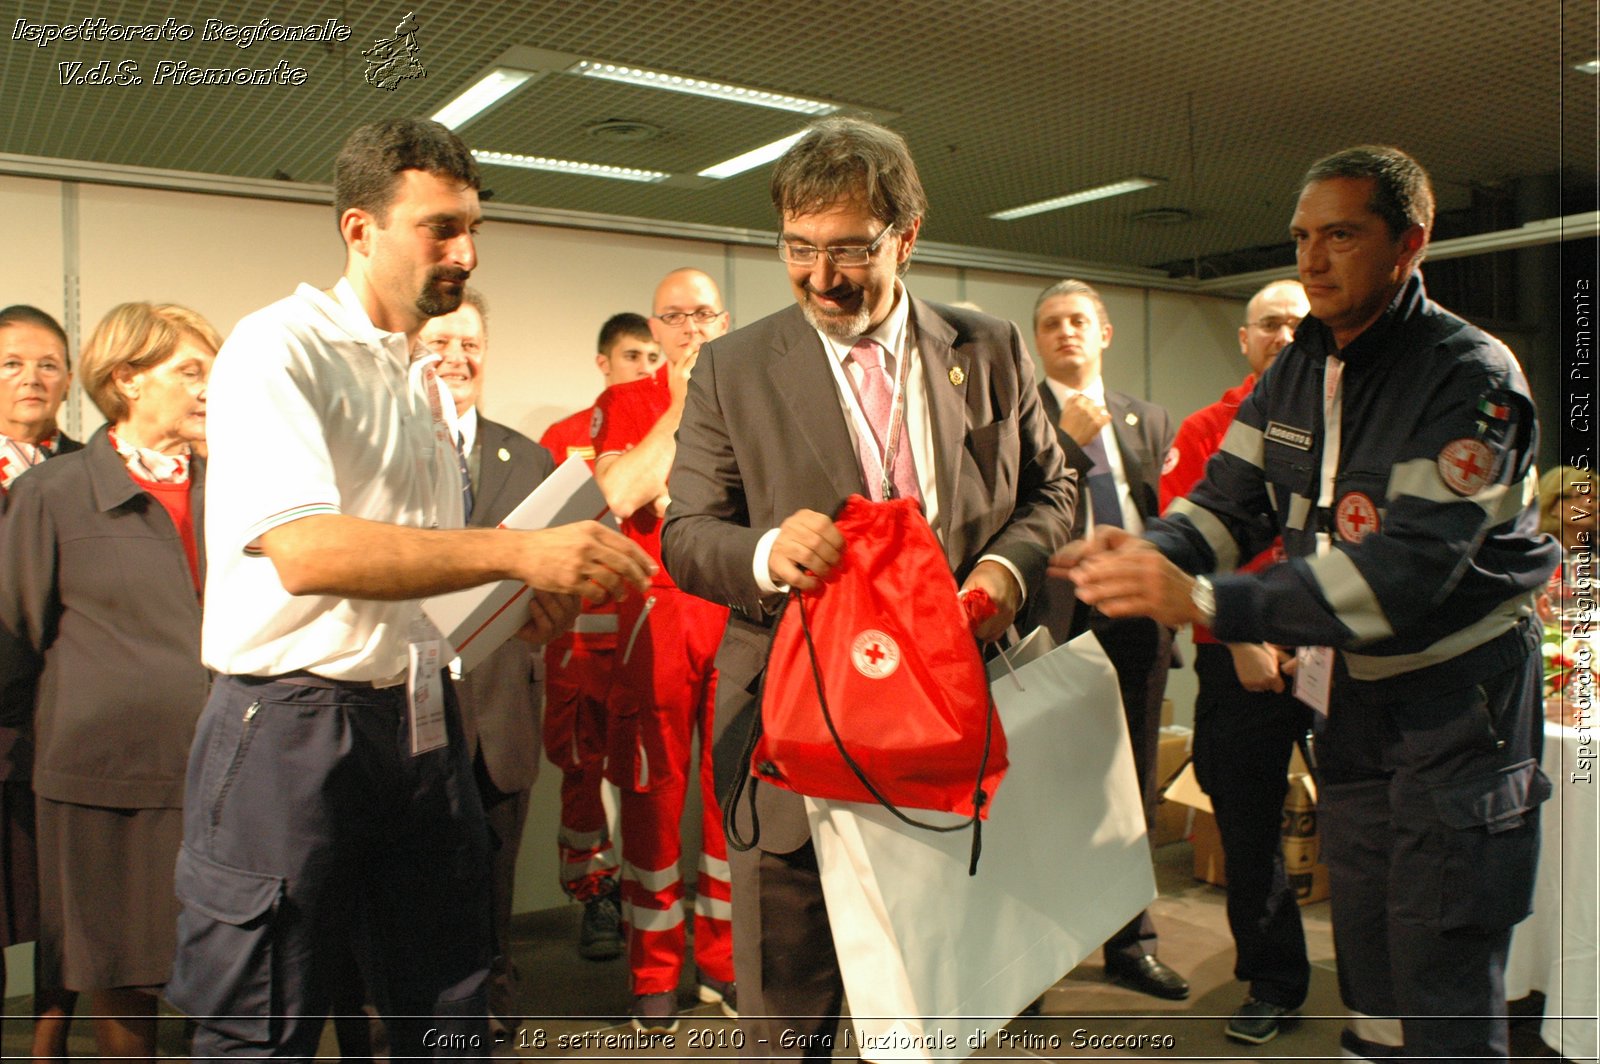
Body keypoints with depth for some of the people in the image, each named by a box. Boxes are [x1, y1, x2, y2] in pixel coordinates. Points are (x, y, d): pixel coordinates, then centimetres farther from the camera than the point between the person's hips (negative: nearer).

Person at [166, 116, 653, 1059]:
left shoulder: (425, 380, 16)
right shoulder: (277, 351, -9)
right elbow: (305, 550, -25)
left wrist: (523, 600, 4)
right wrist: (521, 552, -28)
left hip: (422, 724, 7)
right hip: (294, 729, -7)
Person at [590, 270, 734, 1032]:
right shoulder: (624, 402, 6)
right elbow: (619, 495, -12)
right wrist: (682, 404, -10)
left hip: (741, 613, 2)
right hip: (658, 612, -2)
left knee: (734, 788, 6)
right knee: (654, 791, 2)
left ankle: (722, 958, 22)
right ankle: (654, 974, 16)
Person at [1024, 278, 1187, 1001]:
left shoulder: (1147, 420, 15)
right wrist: (1069, 438, -16)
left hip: (1136, 619, 5)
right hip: (1054, 620, -4)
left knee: (1132, 786, 14)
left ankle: (1130, 941, 29)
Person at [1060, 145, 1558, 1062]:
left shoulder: (1473, 381, -19)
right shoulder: (1298, 370, 5)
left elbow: (1406, 571, -30)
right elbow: (1230, 498, 1)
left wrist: (1204, 601, -38)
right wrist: (1150, 551, -22)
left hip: (1457, 705, -6)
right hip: (1352, 700, 7)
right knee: (1365, 979, 19)